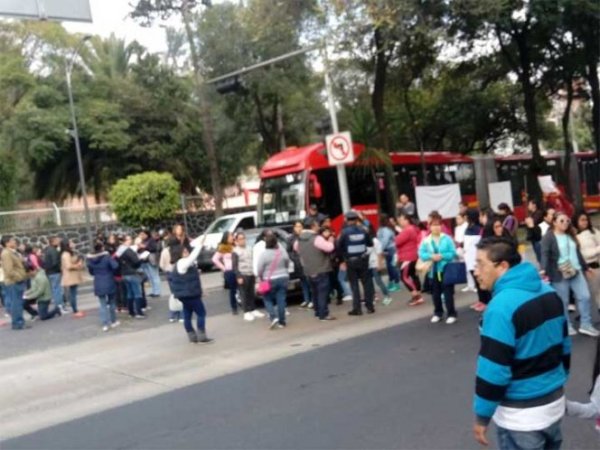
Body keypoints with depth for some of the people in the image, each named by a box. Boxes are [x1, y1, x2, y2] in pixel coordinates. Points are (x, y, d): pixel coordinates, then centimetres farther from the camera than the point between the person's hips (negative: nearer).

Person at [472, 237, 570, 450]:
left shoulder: (501, 306, -25)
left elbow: (493, 369, -23)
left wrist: (482, 416, -13)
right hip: (555, 401, 8)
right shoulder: (549, 292, 1)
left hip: (521, 413, -8)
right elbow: (564, 344, 11)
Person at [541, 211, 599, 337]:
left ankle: (585, 325, 12)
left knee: (584, 296, 3)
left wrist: (585, 266, 29)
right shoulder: (548, 237, -8)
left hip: (576, 271, 7)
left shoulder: (570, 235, 15)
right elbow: (545, 254, -19)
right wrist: (544, 269, -33)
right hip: (559, 274, -6)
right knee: (563, 301, 2)